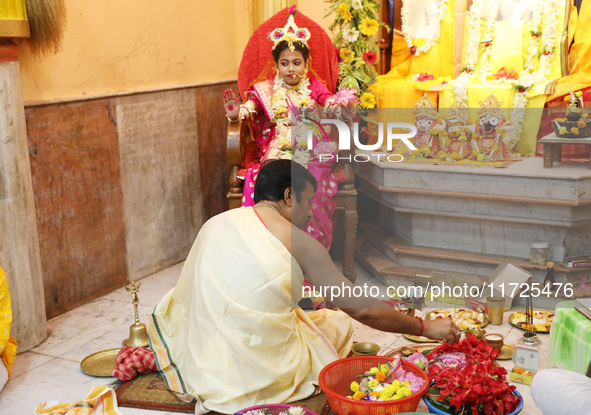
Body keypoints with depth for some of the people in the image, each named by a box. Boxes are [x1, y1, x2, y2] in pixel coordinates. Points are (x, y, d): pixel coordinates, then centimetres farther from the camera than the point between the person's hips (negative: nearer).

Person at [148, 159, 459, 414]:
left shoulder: (213, 224, 2)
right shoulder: (299, 241, -11)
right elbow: (362, 309, -10)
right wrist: (425, 328, 3)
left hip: (205, 368, 4)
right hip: (270, 376, -4)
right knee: (340, 322, 21)